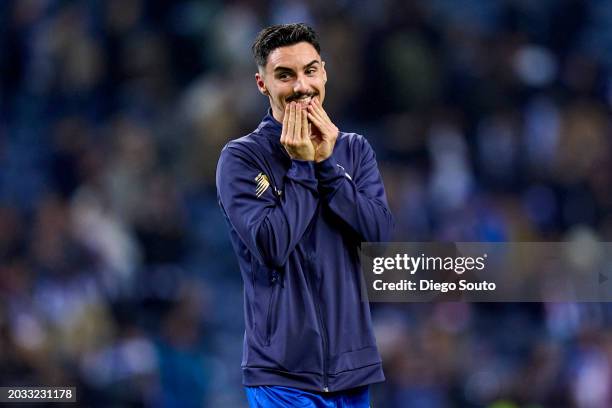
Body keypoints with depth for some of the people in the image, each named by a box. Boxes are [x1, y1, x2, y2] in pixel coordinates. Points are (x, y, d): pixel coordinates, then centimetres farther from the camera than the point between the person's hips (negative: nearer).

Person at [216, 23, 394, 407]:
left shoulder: (354, 149, 10)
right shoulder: (241, 158, -5)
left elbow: (381, 232, -3)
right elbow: (271, 246, -16)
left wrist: (327, 162, -9)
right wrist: (303, 166, -12)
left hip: (353, 361, 5)